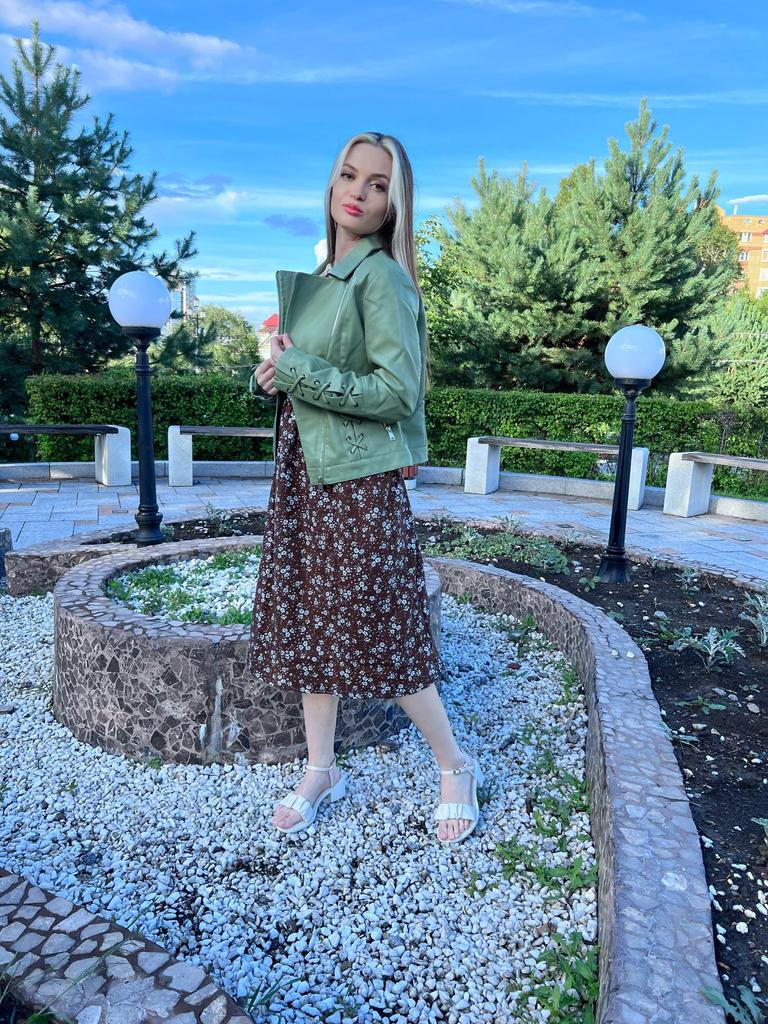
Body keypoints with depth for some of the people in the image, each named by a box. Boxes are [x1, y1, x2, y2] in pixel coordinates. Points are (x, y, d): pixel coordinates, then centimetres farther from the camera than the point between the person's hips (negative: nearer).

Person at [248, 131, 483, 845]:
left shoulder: (381, 277, -11)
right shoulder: (321, 278, 14)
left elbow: (396, 390, -19)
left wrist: (295, 371, -16)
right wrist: (280, 371, 4)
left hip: (357, 483, -8)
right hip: (303, 472, 9)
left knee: (380, 633, 0)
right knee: (308, 623, 12)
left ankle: (456, 767, 23)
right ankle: (321, 771, 30)